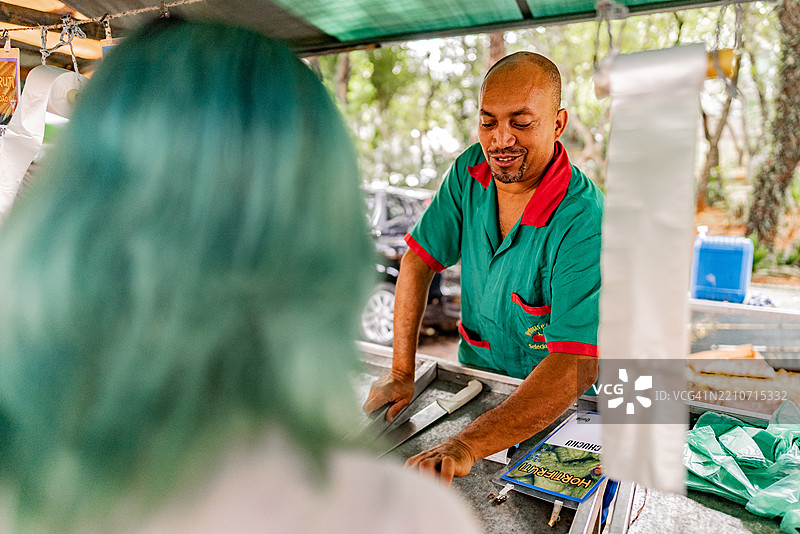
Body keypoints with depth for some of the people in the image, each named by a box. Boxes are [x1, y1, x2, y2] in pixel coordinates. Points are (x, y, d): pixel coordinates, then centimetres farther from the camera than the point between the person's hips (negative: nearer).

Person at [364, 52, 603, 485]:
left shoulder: (585, 222, -27)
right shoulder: (469, 171, -9)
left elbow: (576, 365, -33)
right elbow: (419, 260, -5)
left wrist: (468, 445, -43)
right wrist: (401, 373, -10)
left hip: (554, 402, -4)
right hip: (474, 370, 4)